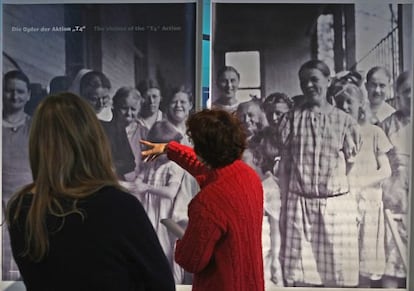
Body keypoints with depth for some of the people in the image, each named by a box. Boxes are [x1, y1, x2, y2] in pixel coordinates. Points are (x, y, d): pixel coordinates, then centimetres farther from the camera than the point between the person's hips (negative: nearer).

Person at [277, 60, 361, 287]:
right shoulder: (290, 119, 5)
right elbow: (284, 167, 5)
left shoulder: (344, 121, 3)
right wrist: (284, 208, 3)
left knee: (337, 276, 6)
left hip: (336, 206, 0)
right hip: (298, 205, 0)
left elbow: (351, 166, 8)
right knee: (299, 277, 3)